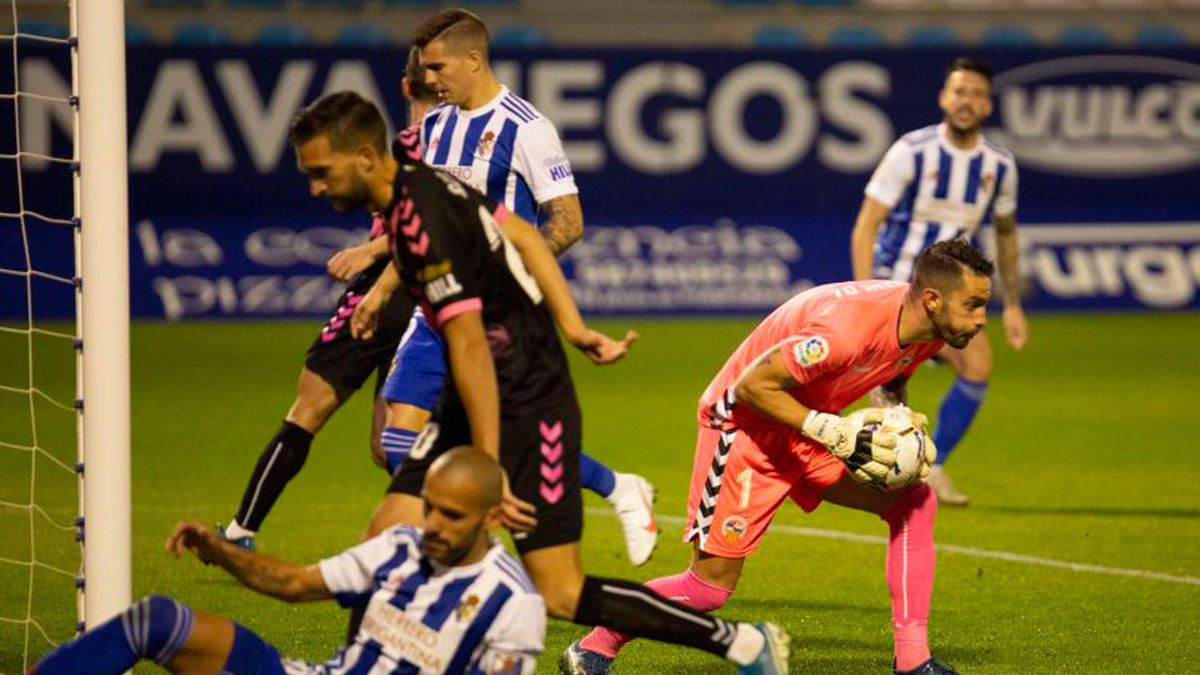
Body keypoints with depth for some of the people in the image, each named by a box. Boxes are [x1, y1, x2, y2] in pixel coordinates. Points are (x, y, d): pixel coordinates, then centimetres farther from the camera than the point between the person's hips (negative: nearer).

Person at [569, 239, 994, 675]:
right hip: (746, 423, -8)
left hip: (810, 427, 8)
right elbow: (752, 385, -28)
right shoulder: (845, 326, -35)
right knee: (712, 584, -7)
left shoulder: (928, 327, -9)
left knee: (914, 502, -5)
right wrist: (836, 435, -31)